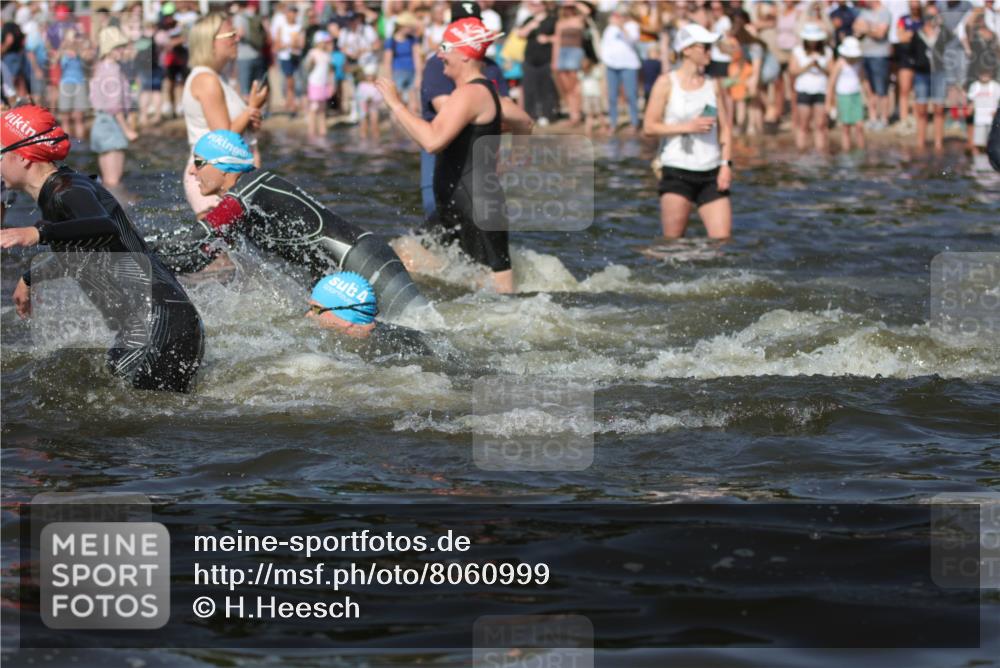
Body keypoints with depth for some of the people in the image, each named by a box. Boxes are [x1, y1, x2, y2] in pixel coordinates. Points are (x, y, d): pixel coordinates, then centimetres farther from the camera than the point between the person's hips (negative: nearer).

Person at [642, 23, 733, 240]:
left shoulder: (713, 85, 10)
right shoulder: (667, 83, -1)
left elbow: (725, 128, 11)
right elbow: (649, 127, -4)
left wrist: (726, 164, -2)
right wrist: (688, 127, -13)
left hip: (711, 173, 3)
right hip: (677, 171, -3)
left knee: (722, 240, -5)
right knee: (672, 242, -4)